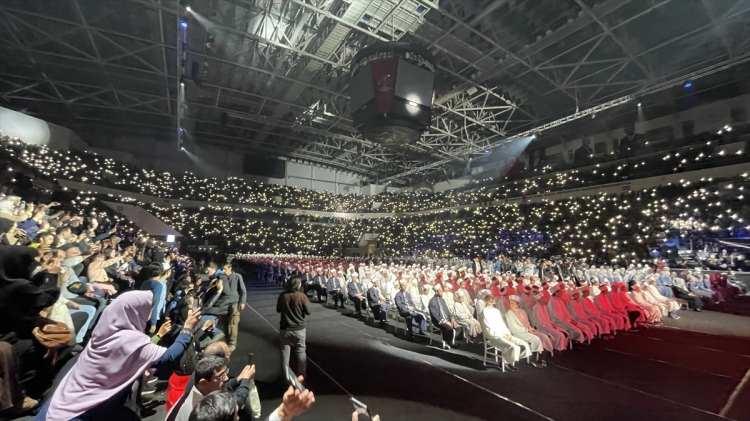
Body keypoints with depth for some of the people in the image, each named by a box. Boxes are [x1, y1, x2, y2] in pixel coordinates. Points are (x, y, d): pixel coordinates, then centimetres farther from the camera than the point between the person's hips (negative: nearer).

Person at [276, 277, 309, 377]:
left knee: (285, 351, 16)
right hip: (299, 329, -2)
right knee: (300, 352, 13)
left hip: (285, 329, 2)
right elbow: (308, 312, -9)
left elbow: (278, 310, 4)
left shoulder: (282, 295, -10)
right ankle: (301, 374, 23)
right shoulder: (302, 296, -17)